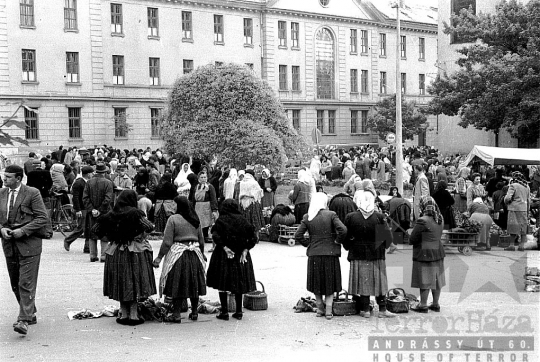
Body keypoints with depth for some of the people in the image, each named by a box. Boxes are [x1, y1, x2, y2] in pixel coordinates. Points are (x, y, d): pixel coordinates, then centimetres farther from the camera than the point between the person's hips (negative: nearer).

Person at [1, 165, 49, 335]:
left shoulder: (32, 193, -8)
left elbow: (43, 218, -10)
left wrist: (23, 231, -17)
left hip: (29, 245, -6)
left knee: (26, 284, -9)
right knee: (15, 284, 14)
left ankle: (24, 320, -10)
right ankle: (30, 314, 28)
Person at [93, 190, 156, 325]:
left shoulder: (111, 215, 0)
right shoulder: (135, 213, -12)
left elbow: (95, 229, 5)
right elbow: (149, 227, -20)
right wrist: (150, 225, 1)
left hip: (116, 252, 4)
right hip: (135, 252, -4)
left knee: (121, 284, 12)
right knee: (134, 283, 4)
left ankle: (123, 314, 17)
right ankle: (133, 315, 5)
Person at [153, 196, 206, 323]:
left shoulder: (173, 219, -10)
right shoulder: (196, 220, 6)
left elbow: (167, 242, -12)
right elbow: (201, 241, 12)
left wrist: (159, 257, -4)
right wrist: (201, 254, 27)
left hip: (177, 255, -5)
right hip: (195, 255, 5)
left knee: (177, 284, 1)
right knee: (194, 284, 13)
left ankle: (176, 314, 3)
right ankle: (194, 312, 21)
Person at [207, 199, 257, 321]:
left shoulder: (221, 220, -4)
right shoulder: (243, 220, 4)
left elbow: (215, 235, -19)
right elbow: (253, 238, -2)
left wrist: (224, 247, -16)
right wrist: (245, 250, -4)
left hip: (223, 255, -3)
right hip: (240, 255, 3)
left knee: (222, 285, 5)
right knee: (239, 283, 12)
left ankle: (224, 312, 4)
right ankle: (239, 312, 14)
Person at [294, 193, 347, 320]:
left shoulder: (307, 217, -1)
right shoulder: (331, 215, -8)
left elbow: (298, 235, -7)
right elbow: (343, 230, -20)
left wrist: (308, 244, 6)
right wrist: (337, 241, -4)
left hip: (314, 254, 2)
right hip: (330, 253, -2)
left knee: (317, 282, 17)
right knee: (330, 282, 11)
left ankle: (320, 308, 24)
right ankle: (328, 311, 8)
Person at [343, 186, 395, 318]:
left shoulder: (351, 217, -7)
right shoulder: (380, 217, -7)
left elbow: (346, 237, -1)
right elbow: (388, 237, -5)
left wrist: (350, 249, 14)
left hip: (358, 256, 0)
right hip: (377, 255, 0)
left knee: (363, 282, 6)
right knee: (379, 282, 9)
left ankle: (365, 310, 10)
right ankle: (382, 310, 13)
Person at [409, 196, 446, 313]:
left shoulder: (422, 221, -19)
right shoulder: (440, 219, 3)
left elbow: (412, 240, -15)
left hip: (424, 254, -7)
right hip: (438, 252, 7)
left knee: (425, 281, 1)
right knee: (436, 279, 13)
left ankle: (423, 305, 9)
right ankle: (436, 304, 22)